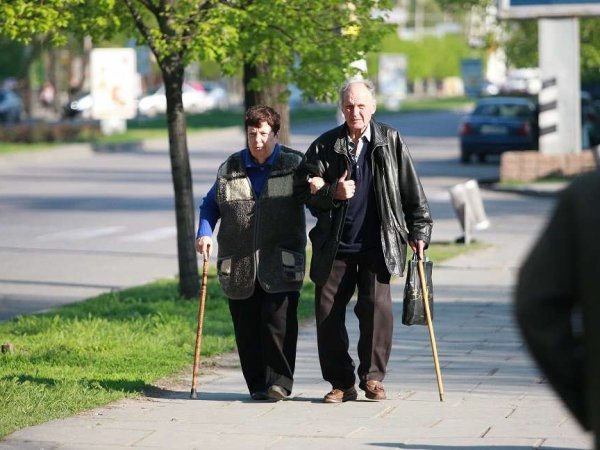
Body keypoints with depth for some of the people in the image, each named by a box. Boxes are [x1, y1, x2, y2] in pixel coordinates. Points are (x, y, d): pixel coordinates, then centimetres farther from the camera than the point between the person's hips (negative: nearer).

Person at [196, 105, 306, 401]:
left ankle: (279, 382, -4)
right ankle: (257, 384, 11)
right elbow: (210, 205, 20)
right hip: (239, 266, 3)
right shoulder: (230, 169, 12)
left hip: (281, 265, -2)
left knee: (279, 321, -11)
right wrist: (204, 233, 3)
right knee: (246, 327, 2)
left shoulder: (294, 164, 5)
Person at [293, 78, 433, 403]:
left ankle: (372, 377, 0)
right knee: (327, 310, 0)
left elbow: (411, 191, 6)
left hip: (376, 245, -2)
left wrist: (418, 231, 3)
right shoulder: (325, 145, 4)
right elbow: (302, 189, 5)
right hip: (334, 246, 2)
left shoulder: (390, 141, 3)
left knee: (376, 305, -15)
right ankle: (341, 383, 12)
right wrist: (332, 193, -12)